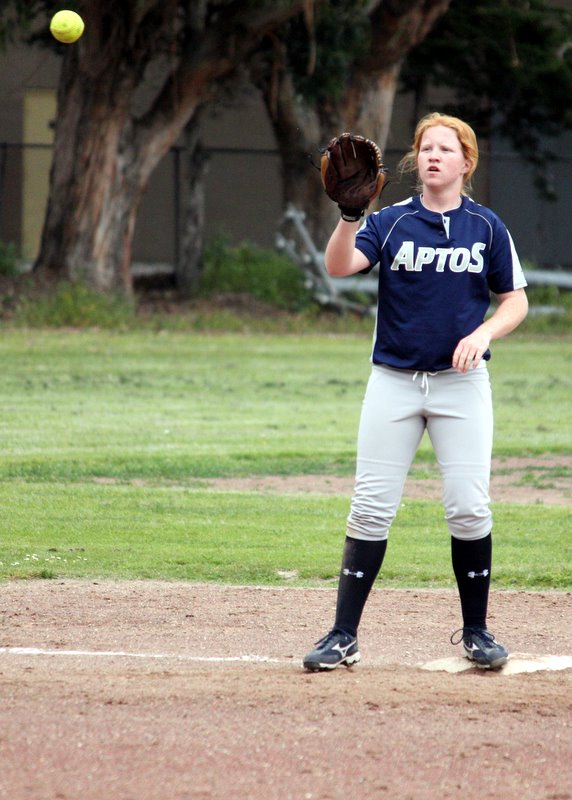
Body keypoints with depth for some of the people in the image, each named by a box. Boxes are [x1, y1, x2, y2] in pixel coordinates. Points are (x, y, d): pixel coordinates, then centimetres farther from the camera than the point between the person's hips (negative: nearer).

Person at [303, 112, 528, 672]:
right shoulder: (391, 223, 2)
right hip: (394, 381, 0)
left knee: (469, 509, -5)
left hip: (461, 382, 0)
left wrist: (483, 333, -12)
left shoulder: (487, 228, 4)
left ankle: (476, 632, 11)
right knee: (371, 507, -3)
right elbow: (339, 266, -14)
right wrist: (350, 212, -32)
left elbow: (515, 300, 7)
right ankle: (343, 636, 0)